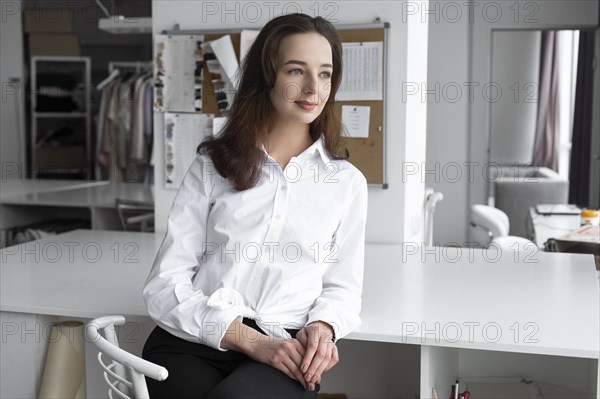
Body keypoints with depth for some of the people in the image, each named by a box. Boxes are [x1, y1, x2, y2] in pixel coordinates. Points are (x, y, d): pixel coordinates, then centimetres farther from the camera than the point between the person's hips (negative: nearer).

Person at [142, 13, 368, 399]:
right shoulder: (212, 167, 10)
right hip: (191, 344, 1)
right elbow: (166, 284, 3)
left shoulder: (347, 181, 12)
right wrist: (251, 340, -11)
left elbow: (343, 287, 18)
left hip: (285, 355, 0)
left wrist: (322, 328, -7)